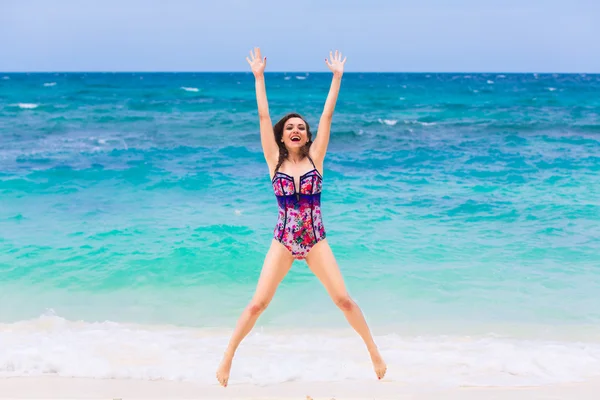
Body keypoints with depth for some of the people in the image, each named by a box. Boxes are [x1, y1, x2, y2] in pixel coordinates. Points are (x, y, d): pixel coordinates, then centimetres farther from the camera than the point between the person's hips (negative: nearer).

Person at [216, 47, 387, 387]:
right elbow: (263, 116, -4)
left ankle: (375, 353, 13)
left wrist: (337, 76, -4)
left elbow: (327, 115, -2)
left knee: (344, 300, -2)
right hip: (283, 241, 0)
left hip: (316, 240, 0)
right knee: (257, 304, -3)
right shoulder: (275, 160, 0)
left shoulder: (315, 157, 1)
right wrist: (259, 76, -5)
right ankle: (228, 357, 11)